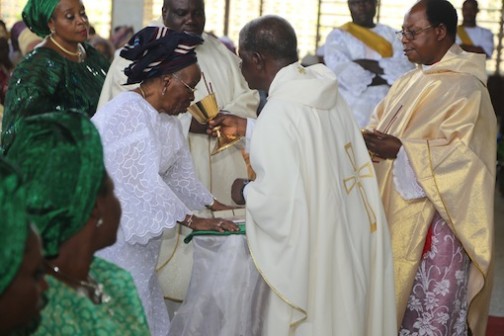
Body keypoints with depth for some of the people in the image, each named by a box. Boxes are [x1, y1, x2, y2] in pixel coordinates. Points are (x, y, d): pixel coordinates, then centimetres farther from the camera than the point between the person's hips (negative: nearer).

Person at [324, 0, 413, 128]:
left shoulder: (390, 34, 13)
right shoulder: (337, 36, 8)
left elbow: (406, 70, -1)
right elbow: (343, 74, -7)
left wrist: (368, 64, -10)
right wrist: (388, 78, -4)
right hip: (352, 112, -1)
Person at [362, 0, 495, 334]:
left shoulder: (464, 88, -11)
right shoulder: (409, 83, 14)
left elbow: (461, 153, -19)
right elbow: (380, 128, 14)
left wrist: (402, 150, -23)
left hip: (433, 222, -8)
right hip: (397, 214, 8)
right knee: (393, 298, 10)